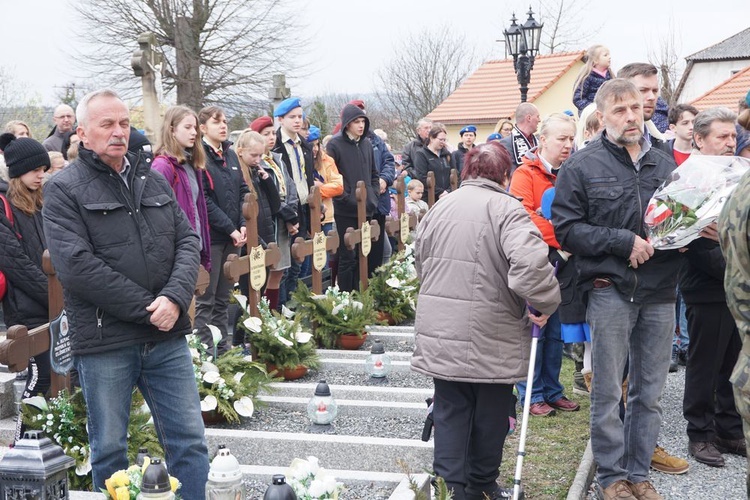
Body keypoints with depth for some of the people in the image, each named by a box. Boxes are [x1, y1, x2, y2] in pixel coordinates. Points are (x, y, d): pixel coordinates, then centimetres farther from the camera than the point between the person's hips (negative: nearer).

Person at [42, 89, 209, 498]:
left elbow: (187, 241, 7)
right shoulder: (63, 189, -4)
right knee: (109, 450, 9)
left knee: (189, 442, 9)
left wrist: (174, 299, -12)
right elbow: (77, 267, -15)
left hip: (167, 337, 4)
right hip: (104, 343, -4)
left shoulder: (154, 181, 12)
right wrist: (147, 307, -16)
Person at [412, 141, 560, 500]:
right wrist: (545, 303, -13)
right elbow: (530, 262, -27)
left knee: (450, 413, 11)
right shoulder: (506, 208, -12)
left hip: (440, 331, 5)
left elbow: (421, 264, 21)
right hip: (491, 335, -5)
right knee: (490, 414, 13)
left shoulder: (440, 208, 10)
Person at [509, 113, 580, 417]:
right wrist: (559, 240, -25)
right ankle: (532, 395, 10)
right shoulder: (526, 174, -8)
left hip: (561, 264, 6)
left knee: (556, 332, 12)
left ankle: (552, 391, 23)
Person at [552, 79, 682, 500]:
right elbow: (567, 229, -7)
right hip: (611, 289, -4)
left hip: (660, 291, 4)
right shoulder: (583, 166, -2)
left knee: (651, 392, 11)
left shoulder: (666, 164, 10)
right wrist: (623, 241, -15)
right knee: (609, 391, 5)